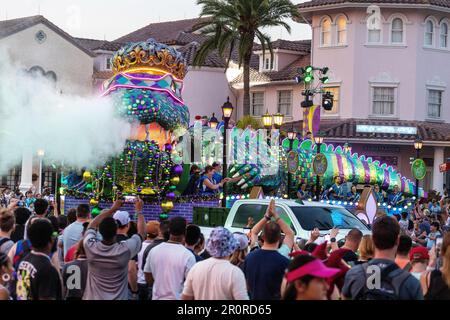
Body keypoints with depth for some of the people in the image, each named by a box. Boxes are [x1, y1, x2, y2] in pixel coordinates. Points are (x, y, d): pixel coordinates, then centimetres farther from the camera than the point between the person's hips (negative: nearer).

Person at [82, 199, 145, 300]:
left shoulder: (90, 247, -17)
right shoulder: (125, 250, -22)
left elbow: (92, 225, 3)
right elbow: (142, 232, -3)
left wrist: (112, 209, 11)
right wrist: (139, 211, 10)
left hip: (92, 298, 2)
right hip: (118, 298, -2)